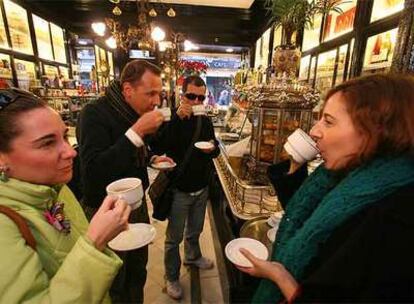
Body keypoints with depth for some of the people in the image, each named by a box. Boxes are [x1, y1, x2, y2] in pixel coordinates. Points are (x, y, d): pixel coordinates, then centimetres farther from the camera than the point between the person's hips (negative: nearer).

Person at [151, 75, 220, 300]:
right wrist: (177, 118, -33)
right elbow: (157, 149, -29)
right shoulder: (172, 120, -13)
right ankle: (171, 277, 34)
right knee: (174, 237, 11)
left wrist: (213, 148, -13)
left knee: (195, 230, 26)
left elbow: (216, 150, 11)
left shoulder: (205, 121, 2)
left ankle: (193, 257, 53)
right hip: (179, 190, -5)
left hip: (202, 188, 5)